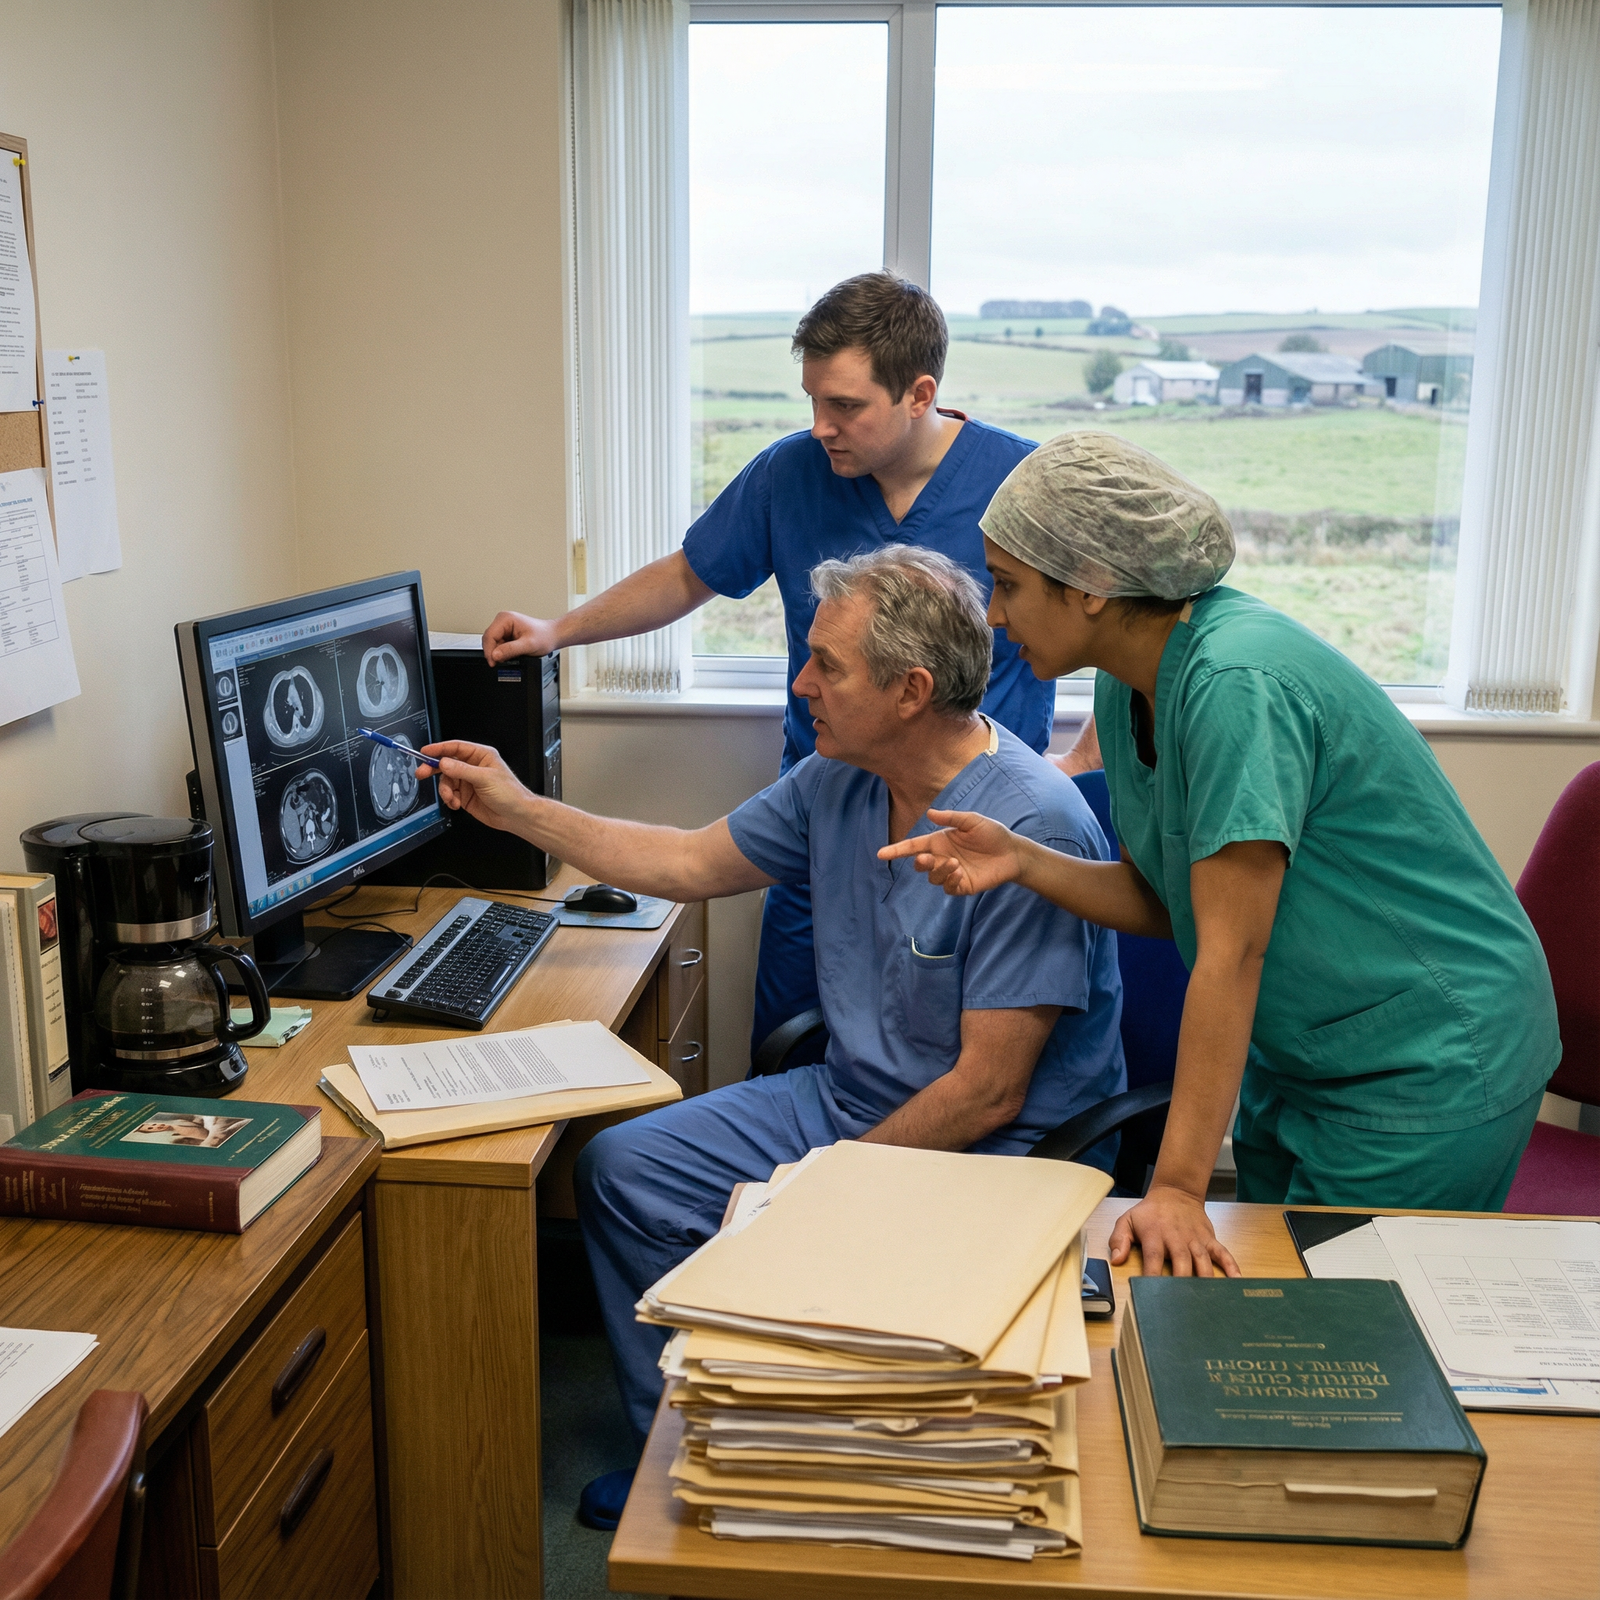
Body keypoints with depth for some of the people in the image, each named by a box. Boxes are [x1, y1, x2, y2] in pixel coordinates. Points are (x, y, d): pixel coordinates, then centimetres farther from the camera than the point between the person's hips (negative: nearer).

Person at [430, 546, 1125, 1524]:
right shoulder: (840, 780, -1)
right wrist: (518, 809, 13)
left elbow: (987, 1095, -24)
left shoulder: (1032, 828, -26)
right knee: (622, 1169, 4)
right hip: (846, 1101, 9)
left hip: (987, 1160, -8)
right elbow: (692, 863, 14)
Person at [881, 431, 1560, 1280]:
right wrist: (1022, 860, -12)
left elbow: (1230, 953, -29)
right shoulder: (1127, 687, 0)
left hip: (1432, 1065, -8)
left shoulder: (1237, 682, -28)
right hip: (1296, 1054, 8)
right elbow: (1165, 902, 4)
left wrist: (1176, 1188, -28)